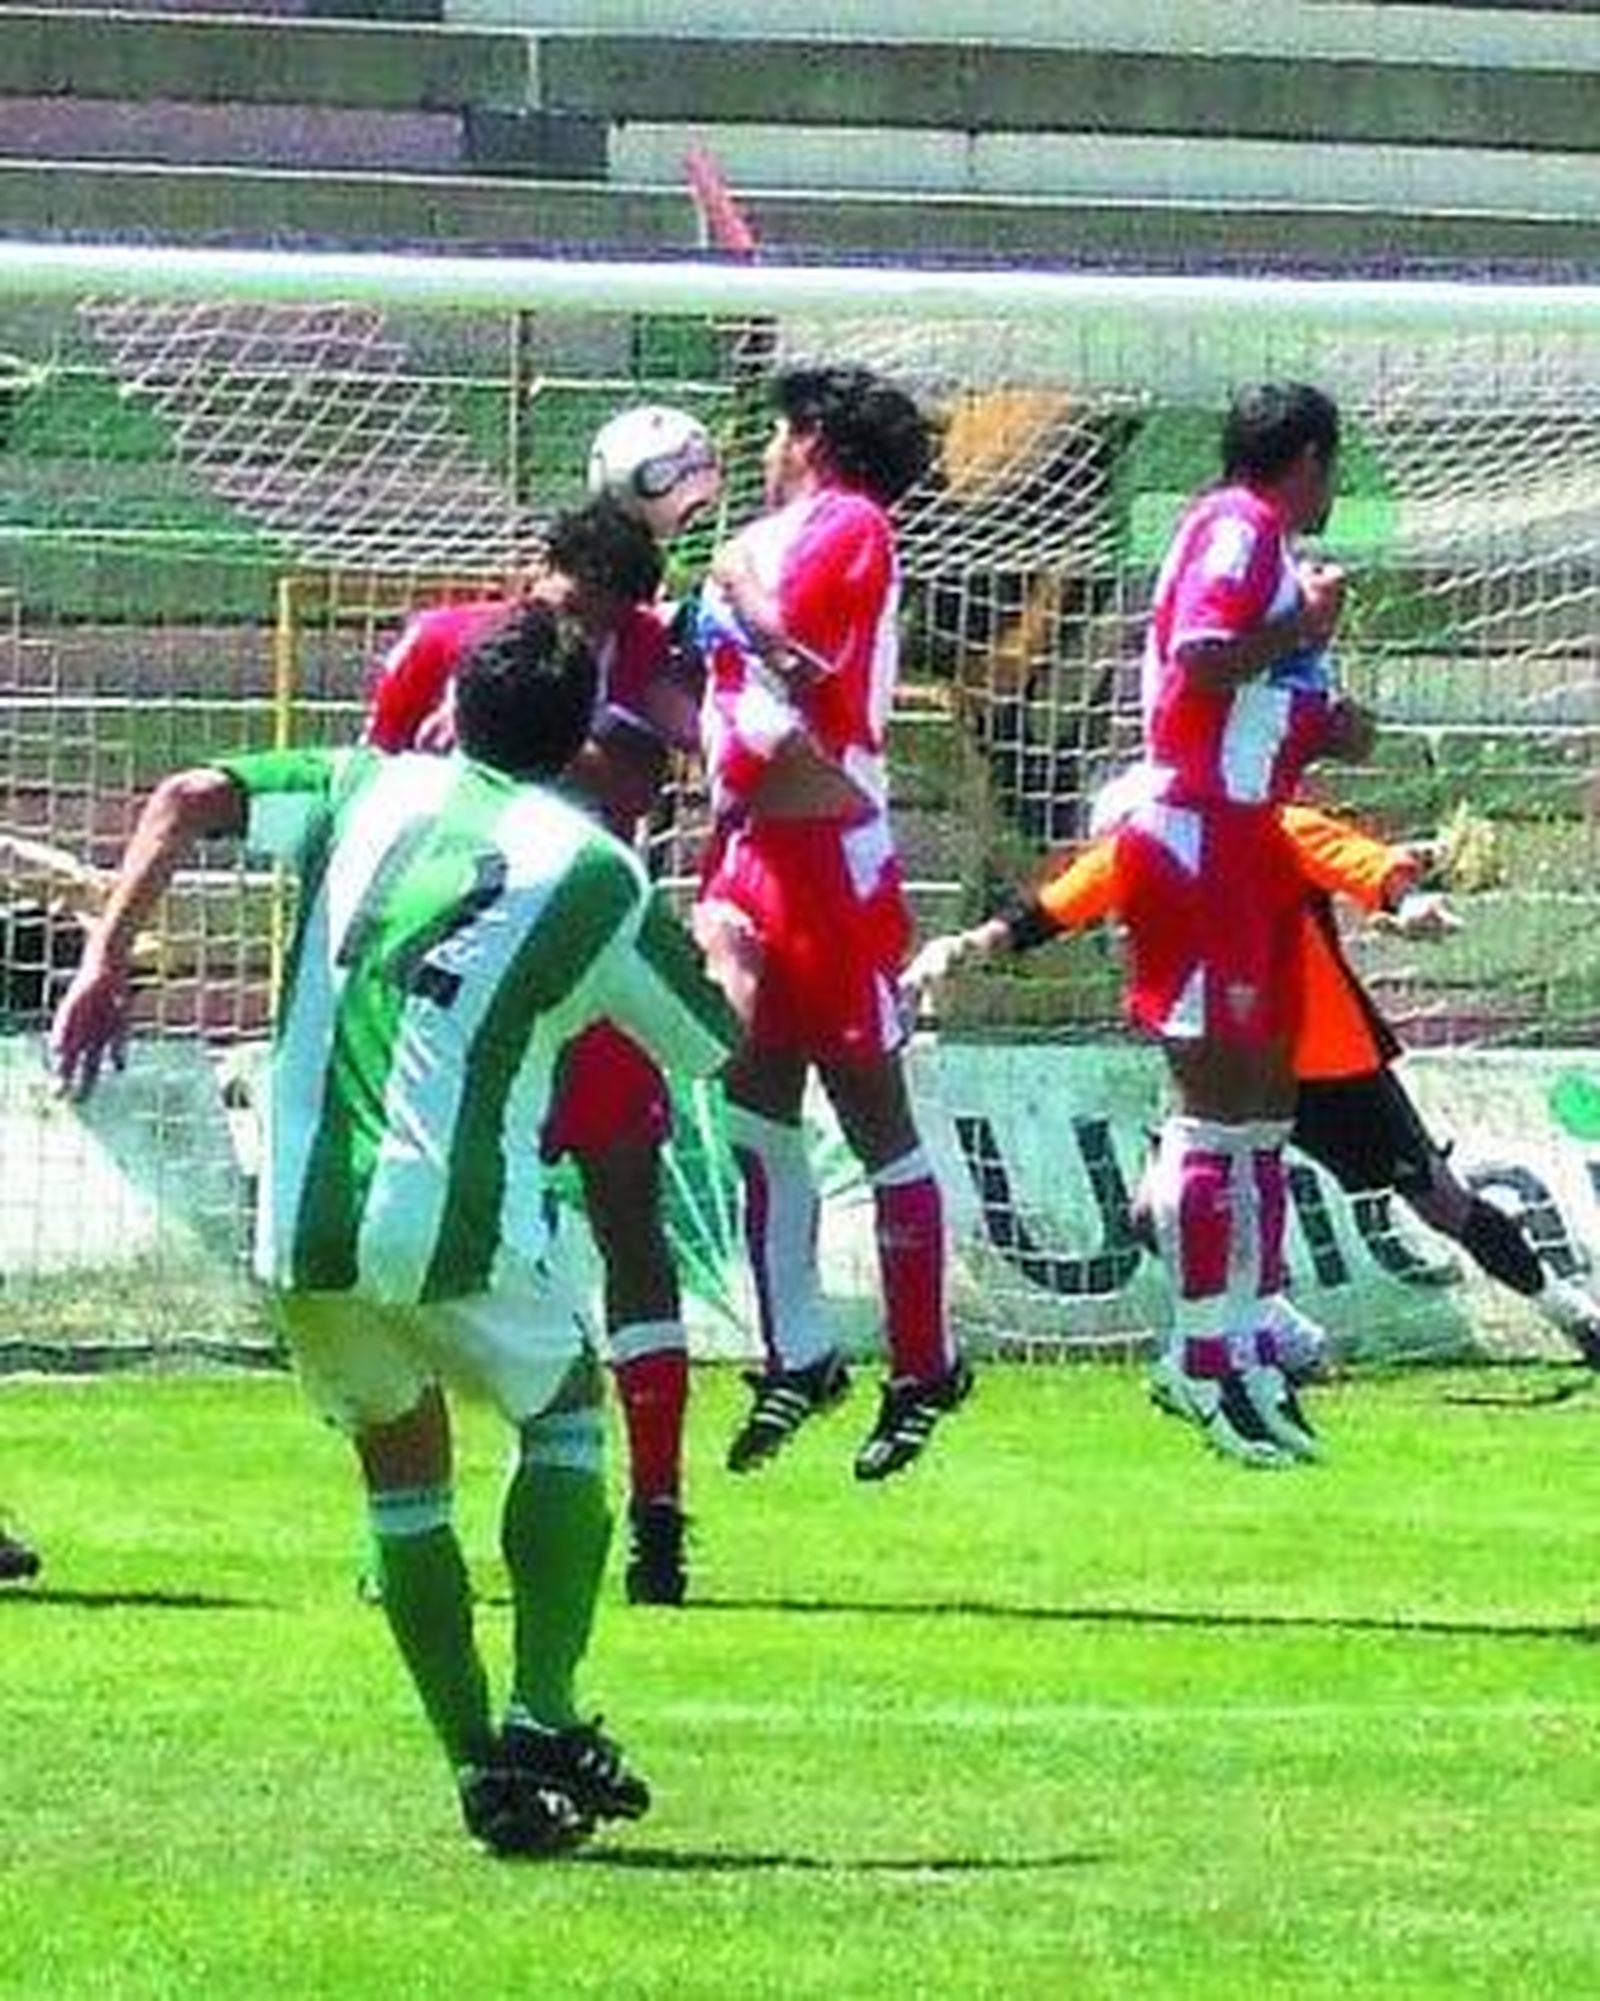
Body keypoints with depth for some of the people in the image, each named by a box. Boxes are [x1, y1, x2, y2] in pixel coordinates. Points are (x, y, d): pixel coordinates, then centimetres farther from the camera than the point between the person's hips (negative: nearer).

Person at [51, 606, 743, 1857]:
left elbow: (188, 802, 1)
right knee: (564, 1415, 21)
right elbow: (715, 1043, 13)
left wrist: (106, 959, 2)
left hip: (302, 1226, 3)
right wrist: (725, 952, 34)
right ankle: (542, 1718, 5)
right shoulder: (595, 873, 2)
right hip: (459, 1227, -3)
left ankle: (480, 1768, 14)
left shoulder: (371, 793, 11)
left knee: (401, 1471, 20)